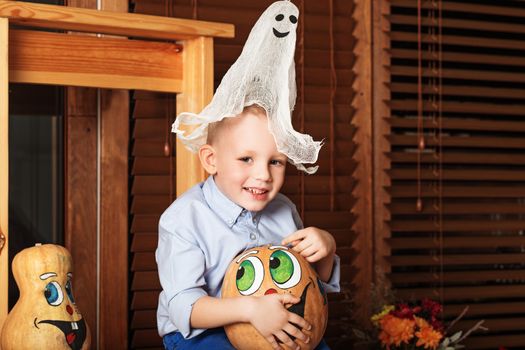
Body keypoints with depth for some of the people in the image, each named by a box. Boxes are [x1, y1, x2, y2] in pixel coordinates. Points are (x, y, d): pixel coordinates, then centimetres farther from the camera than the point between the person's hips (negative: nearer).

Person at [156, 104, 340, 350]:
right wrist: (249, 309, -40)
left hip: (276, 328, 5)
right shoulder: (184, 219, -16)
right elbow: (183, 306, -24)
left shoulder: (283, 211, 2)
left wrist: (326, 248, -9)